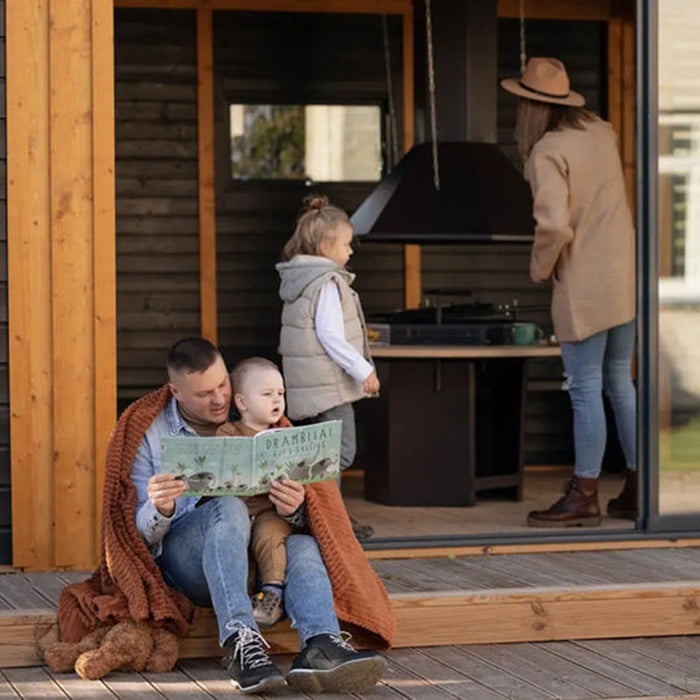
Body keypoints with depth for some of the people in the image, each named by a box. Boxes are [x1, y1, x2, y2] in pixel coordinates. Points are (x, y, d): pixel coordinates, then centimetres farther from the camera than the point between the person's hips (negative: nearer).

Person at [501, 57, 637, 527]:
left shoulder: (547, 153, -15)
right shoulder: (602, 132, 8)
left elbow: (554, 225, -25)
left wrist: (540, 268, -8)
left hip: (584, 284, -8)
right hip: (625, 275, 8)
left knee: (586, 389, -1)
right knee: (620, 383, 15)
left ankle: (585, 497, 6)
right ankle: (638, 490, 19)